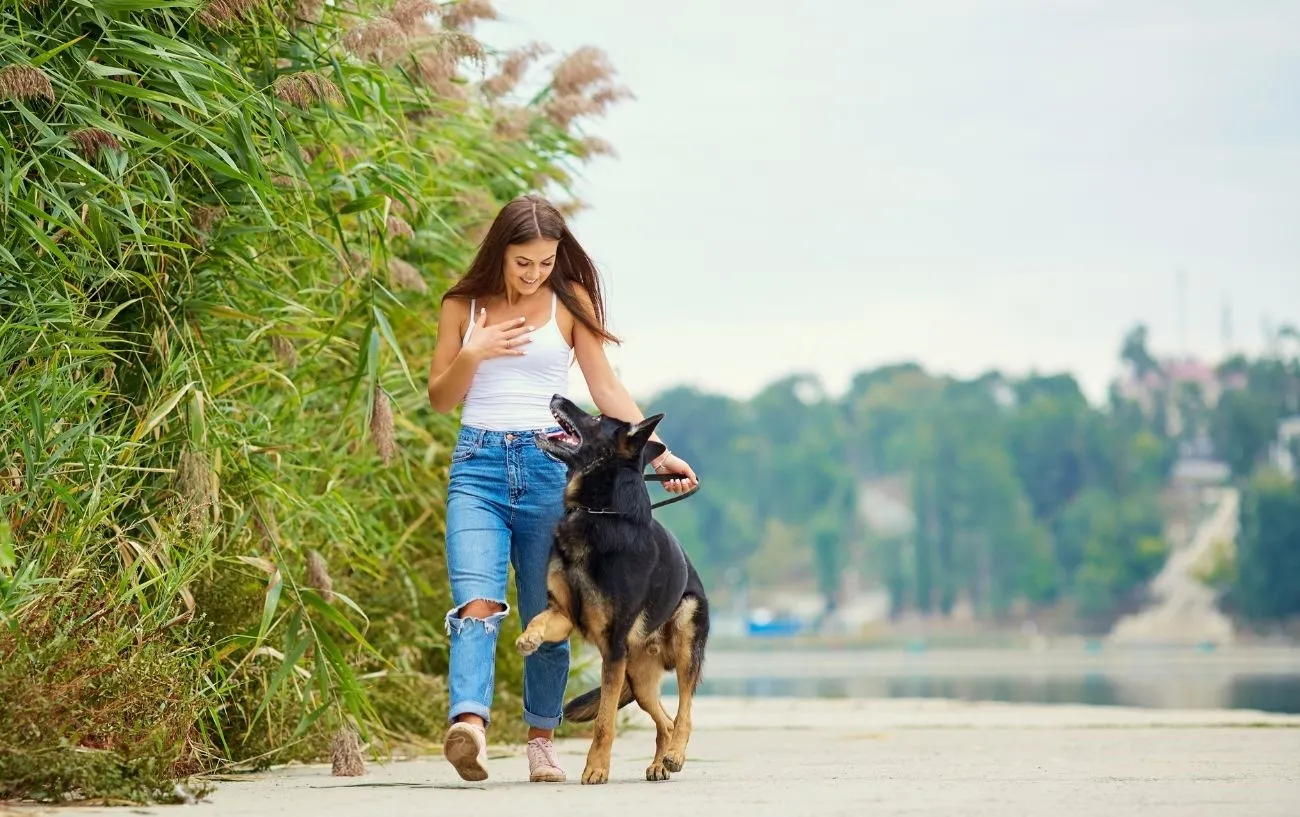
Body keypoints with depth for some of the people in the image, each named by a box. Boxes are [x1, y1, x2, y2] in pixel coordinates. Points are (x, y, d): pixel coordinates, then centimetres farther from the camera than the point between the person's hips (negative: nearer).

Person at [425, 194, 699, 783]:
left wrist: (660, 453, -3)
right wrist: (471, 355, -8)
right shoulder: (463, 305, 9)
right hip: (478, 464, 0)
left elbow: (607, 390, 6)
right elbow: (440, 399, 11)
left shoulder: (570, 300, 7)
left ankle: (541, 740, 15)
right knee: (477, 602, -19)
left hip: (549, 466, 1)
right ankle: (469, 725, -37)